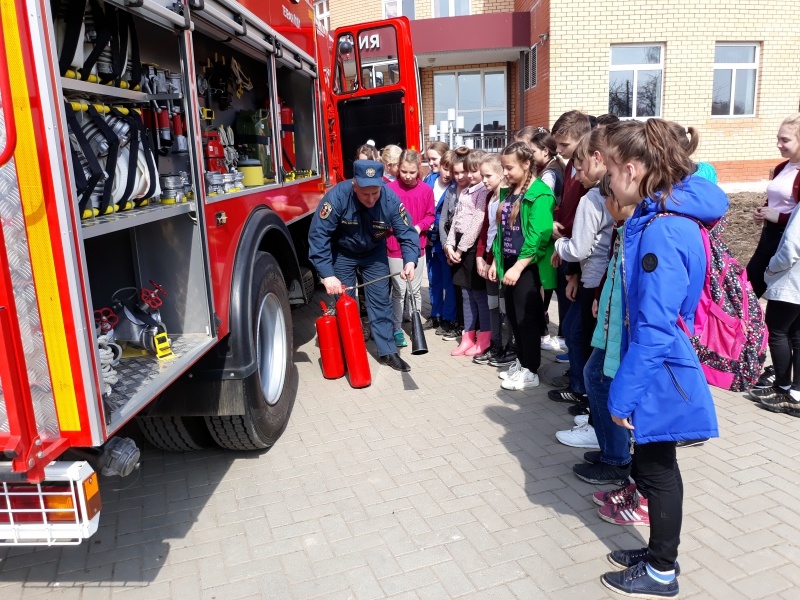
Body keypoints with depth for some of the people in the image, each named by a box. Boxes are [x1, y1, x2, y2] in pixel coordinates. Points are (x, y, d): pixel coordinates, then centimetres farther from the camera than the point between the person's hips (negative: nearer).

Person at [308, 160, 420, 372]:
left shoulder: (391, 199, -27)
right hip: (342, 253, -2)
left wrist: (410, 261, -38)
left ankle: (387, 351, 14)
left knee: (381, 300, 3)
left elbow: (407, 233, -19)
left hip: (375, 253, 2)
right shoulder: (337, 197, -34)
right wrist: (327, 275, -35)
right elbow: (318, 235, -31)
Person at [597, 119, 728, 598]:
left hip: (659, 372, -9)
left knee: (657, 469, 9)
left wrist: (625, 392, -19)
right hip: (660, 365, 9)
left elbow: (654, 328, -26)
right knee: (651, 464, 21)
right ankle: (659, 552, 40)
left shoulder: (661, 232, -27)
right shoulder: (659, 216, 4)